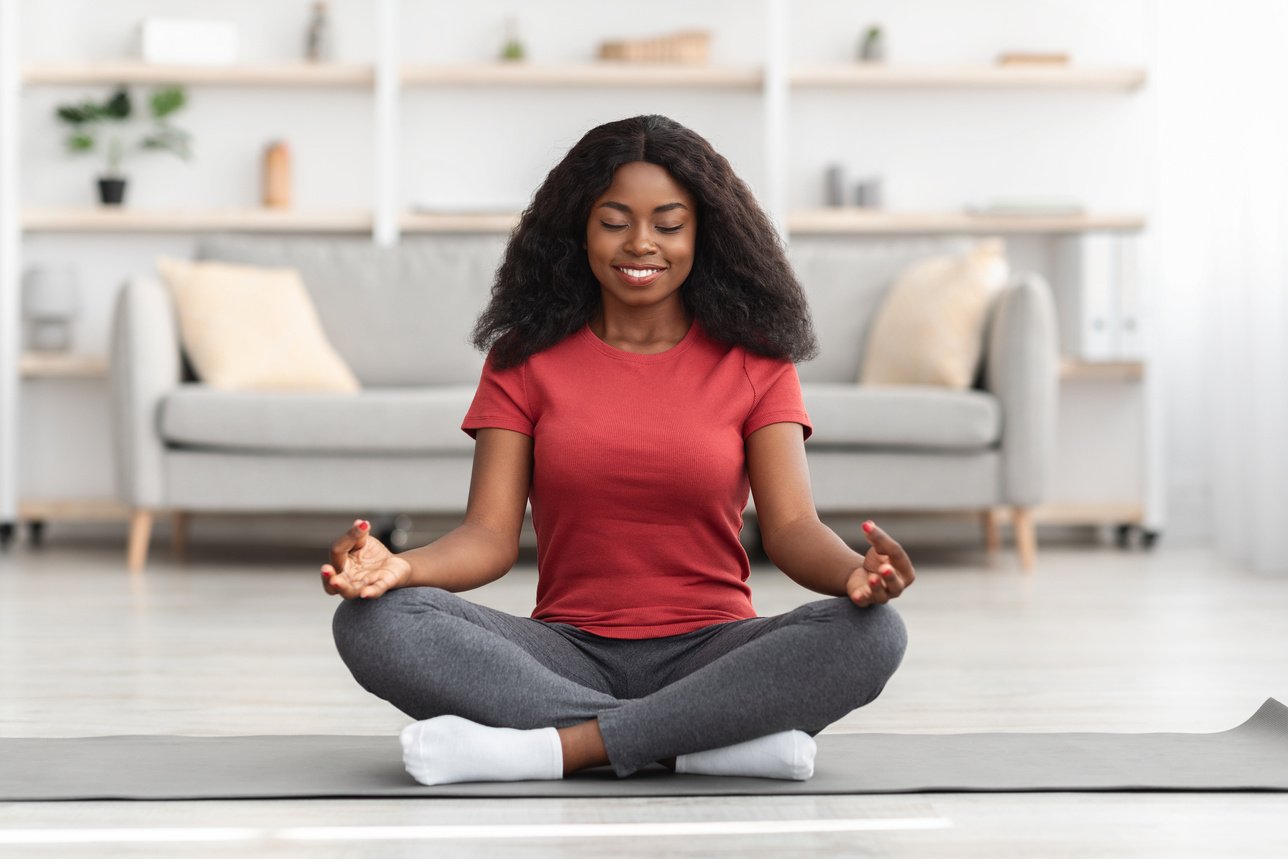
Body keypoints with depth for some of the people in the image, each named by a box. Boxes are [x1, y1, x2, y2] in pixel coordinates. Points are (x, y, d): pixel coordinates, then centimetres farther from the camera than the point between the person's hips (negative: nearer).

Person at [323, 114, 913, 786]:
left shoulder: (753, 363, 6)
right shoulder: (526, 359, 7)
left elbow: (791, 527, -5)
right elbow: (491, 535, -2)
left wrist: (854, 572, -29)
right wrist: (399, 566, -25)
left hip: (709, 653, 0)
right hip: (568, 652, 1)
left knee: (872, 634, -30)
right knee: (370, 622, -26)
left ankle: (564, 747, -31)